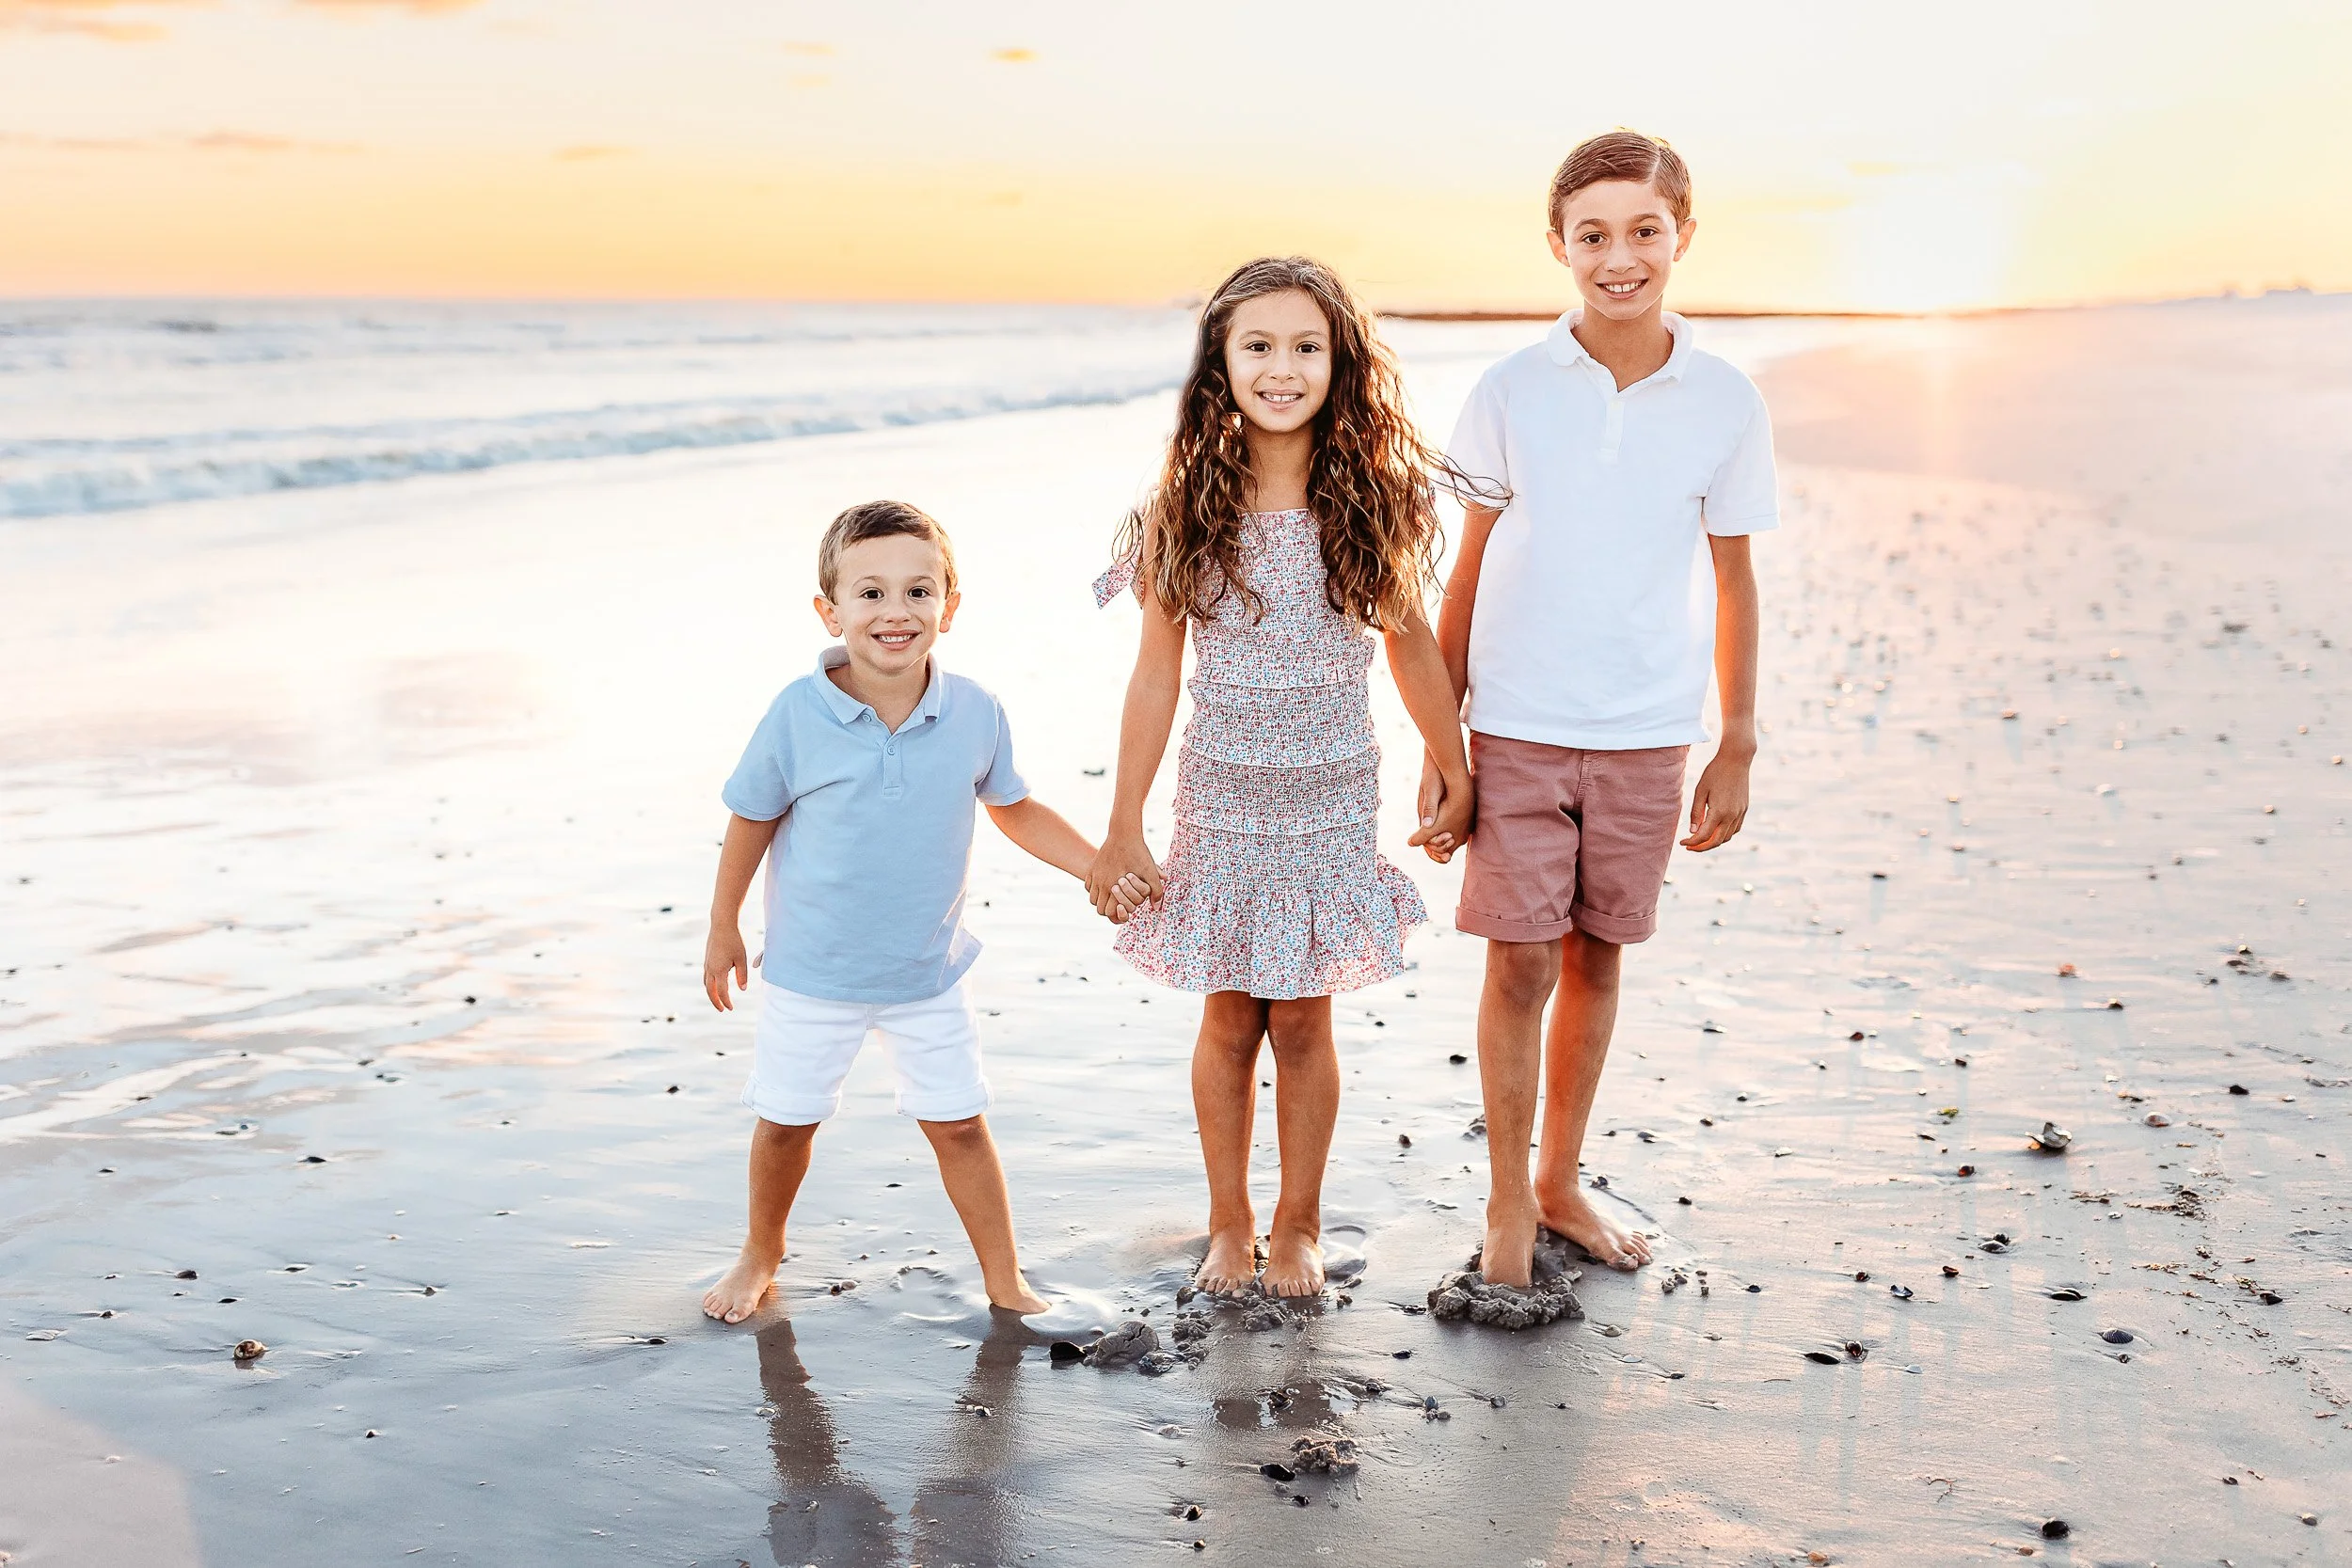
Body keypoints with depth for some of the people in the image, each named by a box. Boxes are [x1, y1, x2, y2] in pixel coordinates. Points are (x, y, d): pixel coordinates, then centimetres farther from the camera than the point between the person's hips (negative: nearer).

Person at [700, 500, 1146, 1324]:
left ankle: (1006, 1285, 22)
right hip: (811, 971, -1)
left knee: (957, 1124, 7)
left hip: (928, 972, 1)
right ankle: (761, 1254, 41)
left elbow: (1015, 809, 5)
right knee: (786, 1122, 15)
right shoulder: (799, 714, -19)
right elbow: (752, 818, -5)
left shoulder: (975, 714, -13)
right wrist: (724, 929, 3)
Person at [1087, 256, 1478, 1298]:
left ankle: (1298, 1227, 27)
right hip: (1222, 791, 0)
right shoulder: (1189, 506, -6)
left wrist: (1452, 770, 14)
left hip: (1332, 793, 0)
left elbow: (1410, 640, 7)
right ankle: (1229, 1225, 28)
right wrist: (1123, 829, -1)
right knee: (1230, 1018, 9)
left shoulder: (1373, 497, -5)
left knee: (1302, 1019, 7)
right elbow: (1157, 674, -2)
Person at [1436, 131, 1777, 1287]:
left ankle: (1560, 1182, 28)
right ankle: (1508, 1204, 16)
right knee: (1521, 965, 0)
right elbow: (1468, 571, 2)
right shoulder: (1511, 392, -4)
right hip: (1517, 726, -1)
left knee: (1596, 958, 12)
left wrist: (1737, 748, 6)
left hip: (1650, 734, 2)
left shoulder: (1725, 401, -1)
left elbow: (1732, 578, 7)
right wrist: (1440, 742, 2)